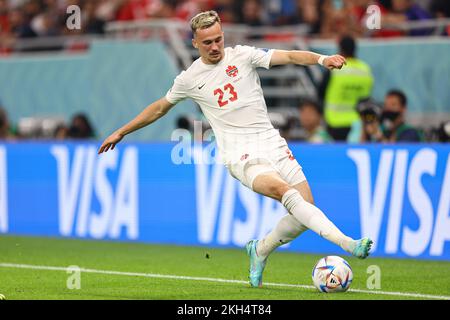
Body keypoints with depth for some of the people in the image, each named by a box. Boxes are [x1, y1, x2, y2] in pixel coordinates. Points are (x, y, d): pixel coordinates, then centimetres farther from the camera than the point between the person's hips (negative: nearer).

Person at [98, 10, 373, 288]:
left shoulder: (242, 55, 4)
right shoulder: (190, 79, 8)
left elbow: (288, 56, -8)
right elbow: (160, 108, 24)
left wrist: (321, 59, -27)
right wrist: (121, 132, 28)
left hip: (273, 144, 3)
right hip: (241, 156, -3)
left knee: (305, 213, -6)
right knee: (284, 190, -30)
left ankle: (260, 251, 21)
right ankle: (346, 243, -40)